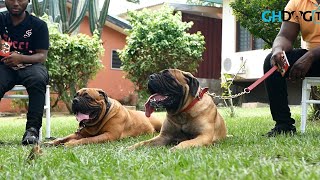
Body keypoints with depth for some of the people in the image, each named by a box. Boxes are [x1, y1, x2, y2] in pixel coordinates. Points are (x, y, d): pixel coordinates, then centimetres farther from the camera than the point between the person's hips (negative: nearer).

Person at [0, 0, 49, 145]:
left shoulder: (38, 25, 2)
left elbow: (42, 56, -5)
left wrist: (20, 58, -24)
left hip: (30, 65, -1)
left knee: (38, 79, -36)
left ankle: (32, 129, -38)